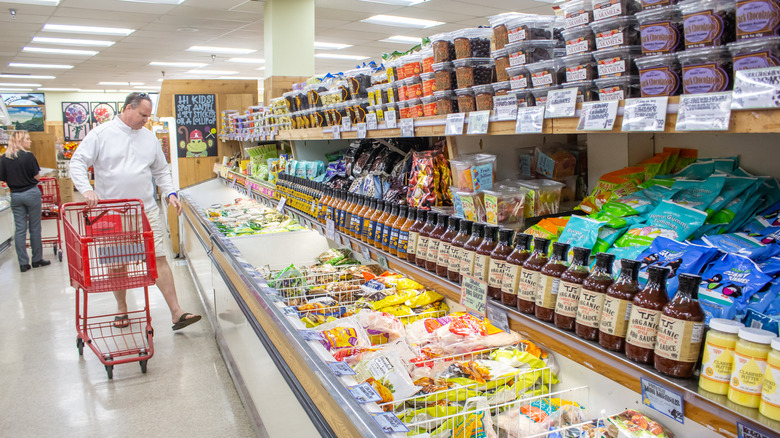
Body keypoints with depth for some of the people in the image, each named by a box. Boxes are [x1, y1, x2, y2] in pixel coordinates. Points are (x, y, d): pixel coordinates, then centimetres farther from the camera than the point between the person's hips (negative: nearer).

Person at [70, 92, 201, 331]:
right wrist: (86, 189, -20)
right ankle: (122, 309, 29)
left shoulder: (149, 138, 11)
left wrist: (170, 193, 3)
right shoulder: (101, 134, -1)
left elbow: (161, 170, 18)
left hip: (146, 211, 2)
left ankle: (177, 313, -3)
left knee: (159, 258, -4)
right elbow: (78, 162, -4)